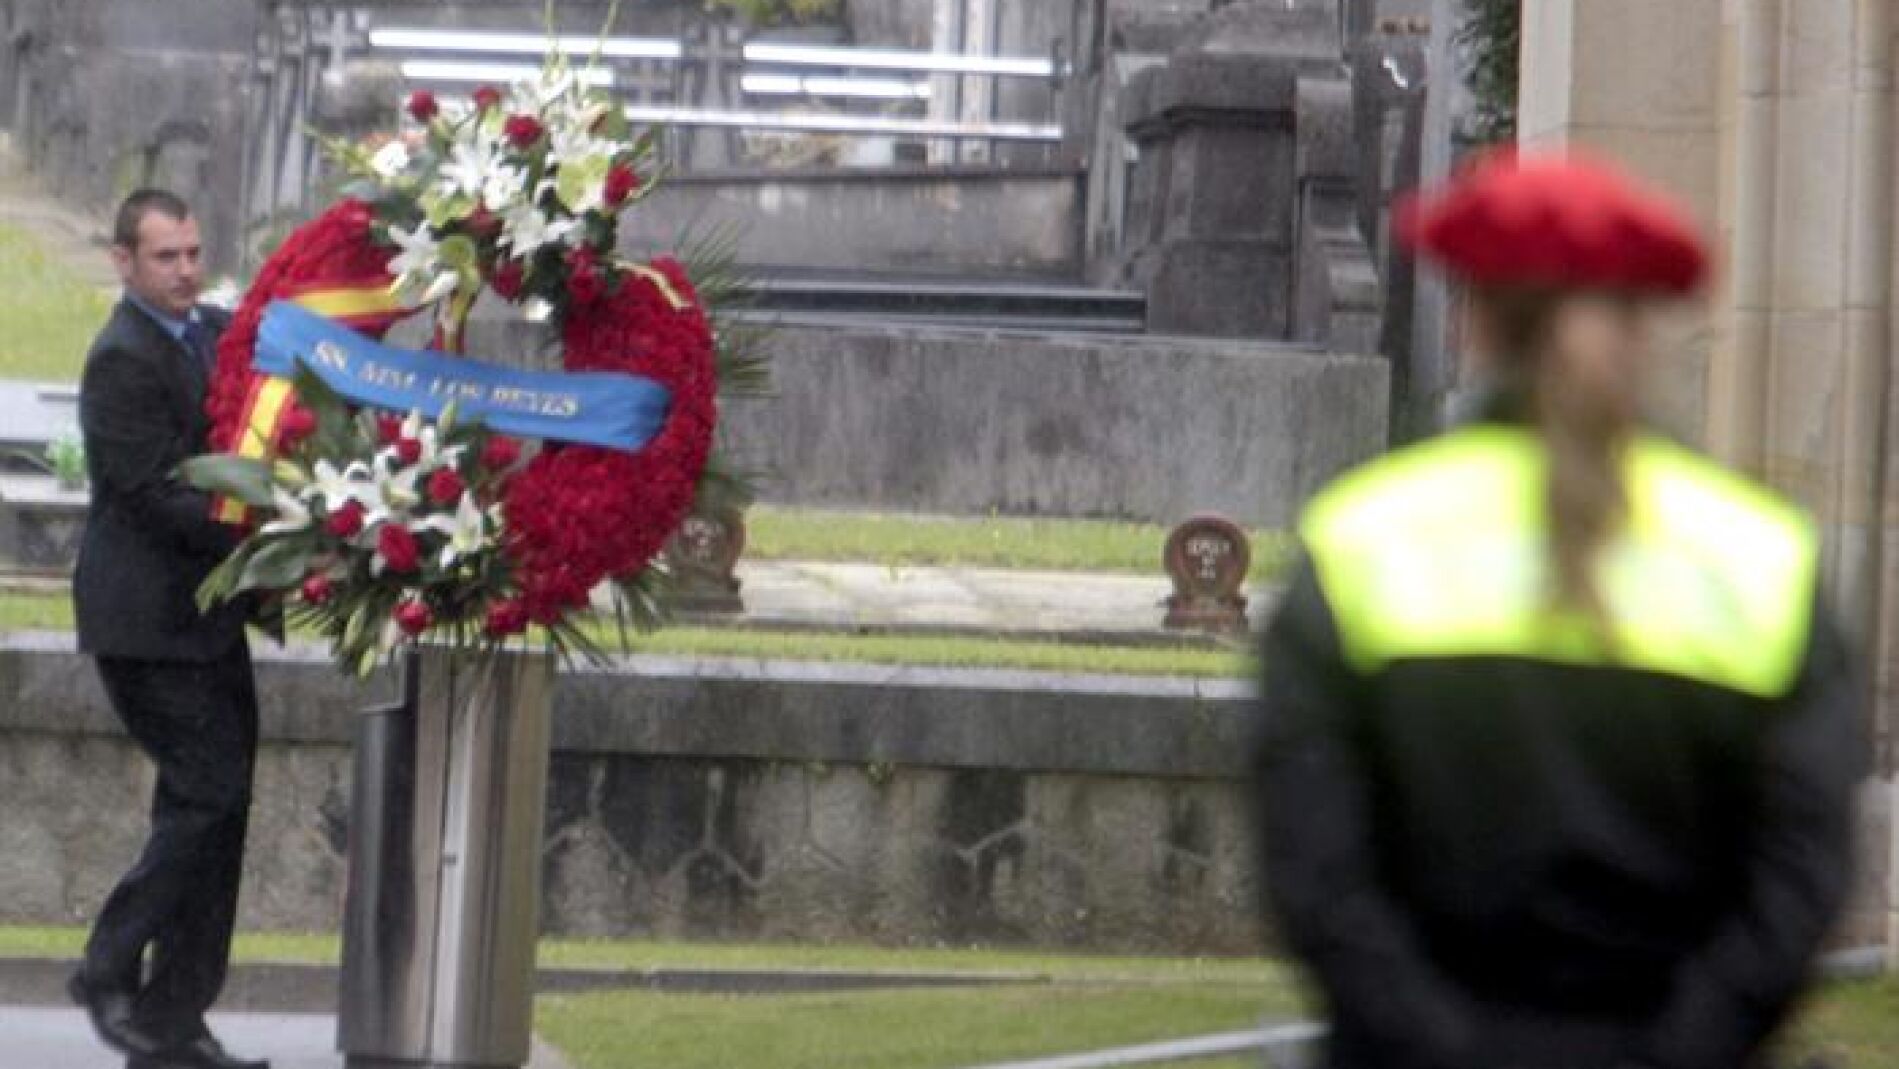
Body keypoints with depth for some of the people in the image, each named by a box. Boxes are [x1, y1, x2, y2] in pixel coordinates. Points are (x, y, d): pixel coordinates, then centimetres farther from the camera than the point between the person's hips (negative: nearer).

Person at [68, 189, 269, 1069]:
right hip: (148, 620, -9)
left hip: (205, 614, 9)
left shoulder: (218, 333, 11)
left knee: (213, 805, 8)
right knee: (210, 794, -13)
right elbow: (155, 494, -19)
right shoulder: (123, 360, -14)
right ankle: (111, 971, 1)